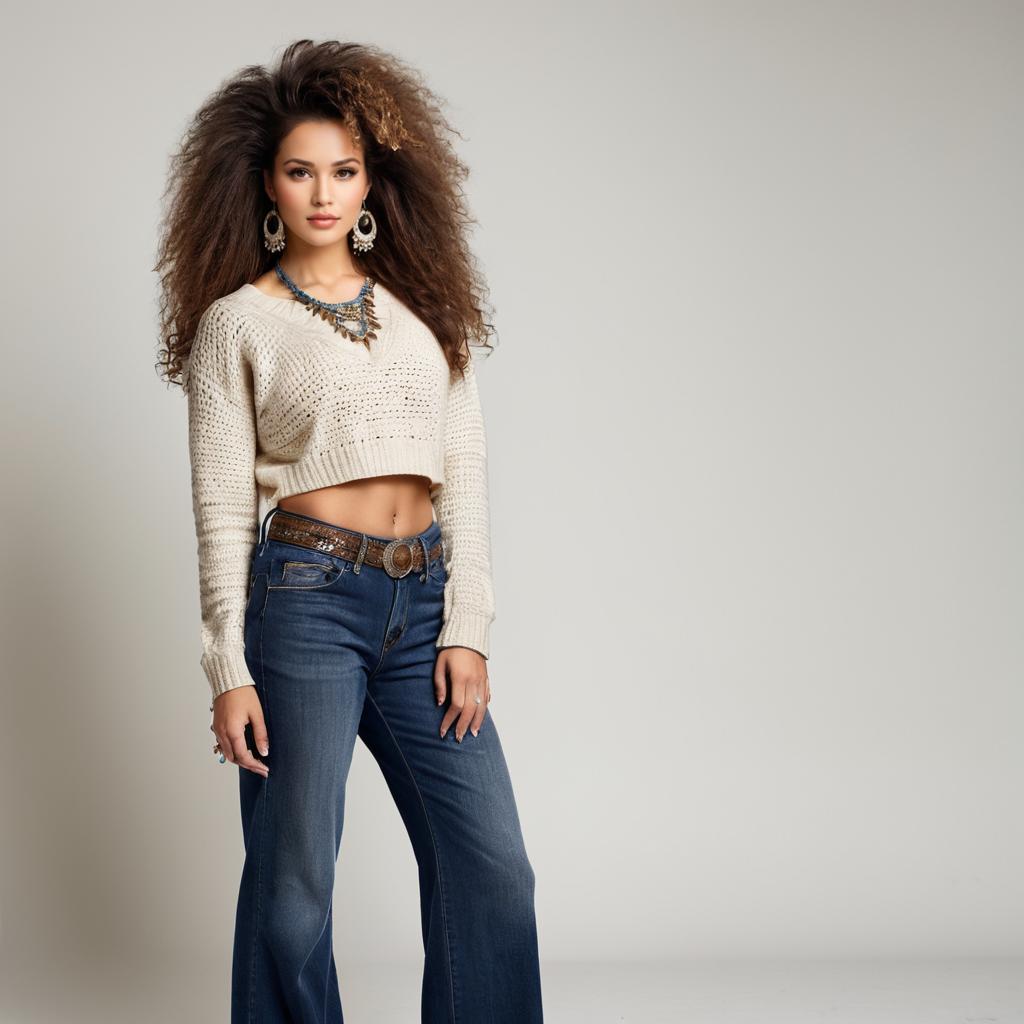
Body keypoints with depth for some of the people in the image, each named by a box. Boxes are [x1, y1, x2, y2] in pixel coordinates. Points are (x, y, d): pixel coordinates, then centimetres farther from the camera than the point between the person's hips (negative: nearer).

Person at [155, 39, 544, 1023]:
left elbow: (464, 475, 9)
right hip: (306, 598, -3)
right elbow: (221, 503, -1)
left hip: (423, 603, 4)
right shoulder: (237, 321, 3)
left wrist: (466, 629, 0)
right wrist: (228, 670, -7)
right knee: (294, 881, 1)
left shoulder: (424, 309, 13)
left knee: (492, 867, -1)